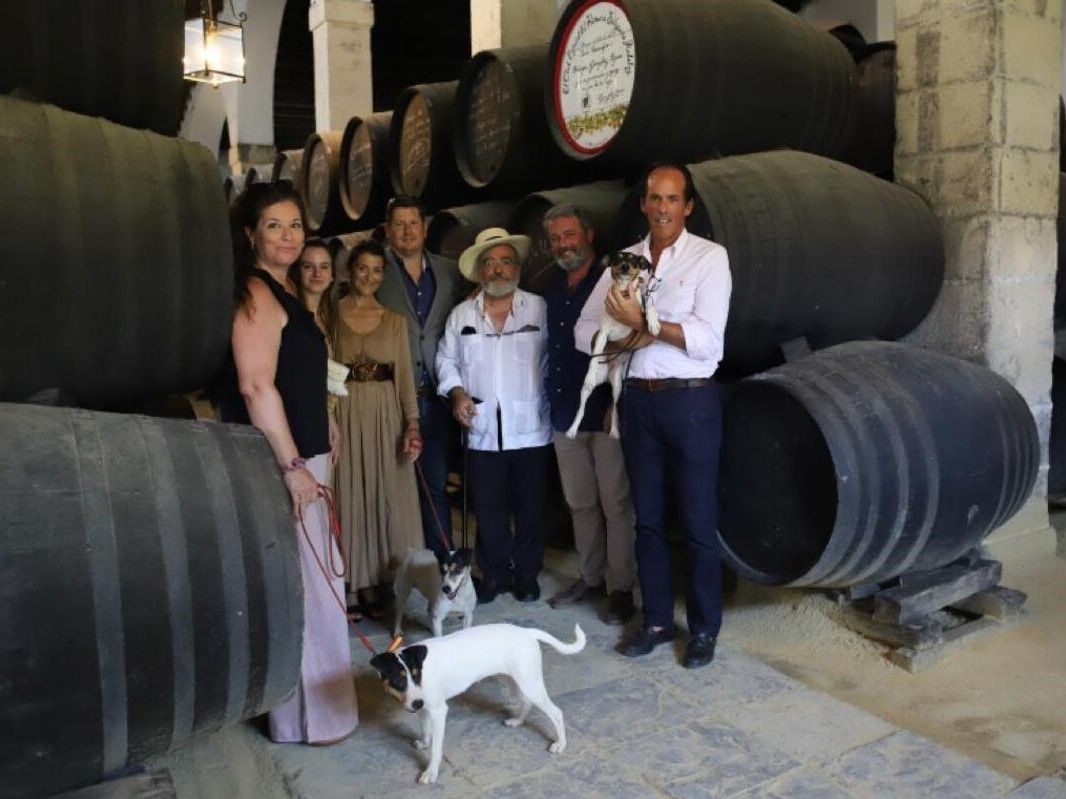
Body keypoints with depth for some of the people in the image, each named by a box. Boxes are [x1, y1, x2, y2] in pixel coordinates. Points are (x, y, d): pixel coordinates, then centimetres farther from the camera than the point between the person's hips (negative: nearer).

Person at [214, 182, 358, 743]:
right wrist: (292, 464, -23)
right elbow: (256, 386, -24)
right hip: (277, 461, -10)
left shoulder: (284, 290, 15)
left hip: (299, 453, 10)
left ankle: (310, 701, 33)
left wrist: (321, 432, 24)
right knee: (296, 586, -1)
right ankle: (306, 714, 12)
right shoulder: (255, 292, -15)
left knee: (305, 583, 18)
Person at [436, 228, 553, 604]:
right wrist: (456, 392, -2)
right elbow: (446, 359, 14)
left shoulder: (539, 308, 0)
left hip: (530, 428, -2)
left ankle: (527, 574, 24)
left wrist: (555, 400, -13)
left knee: (530, 507, 8)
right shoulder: (461, 314, 9)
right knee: (488, 509, 9)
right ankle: (494, 574, 25)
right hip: (483, 430, 2)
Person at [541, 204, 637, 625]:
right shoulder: (552, 287, 13)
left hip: (605, 412, -7)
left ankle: (621, 588, 10)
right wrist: (551, 399, 13)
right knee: (579, 502, 15)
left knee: (615, 503, 0)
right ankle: (590, 577, 28)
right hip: (565, 412, 7)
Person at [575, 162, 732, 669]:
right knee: (648, 517, 13)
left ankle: (704, 629, 19)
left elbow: (707, 338, -13)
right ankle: (657, 620, 27)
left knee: (698, 521, 3)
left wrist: (644, 321, -17)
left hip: (690, 400, -4)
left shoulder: (709, 257, -3)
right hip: (637, 400, 5)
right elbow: (584, 331, 7)